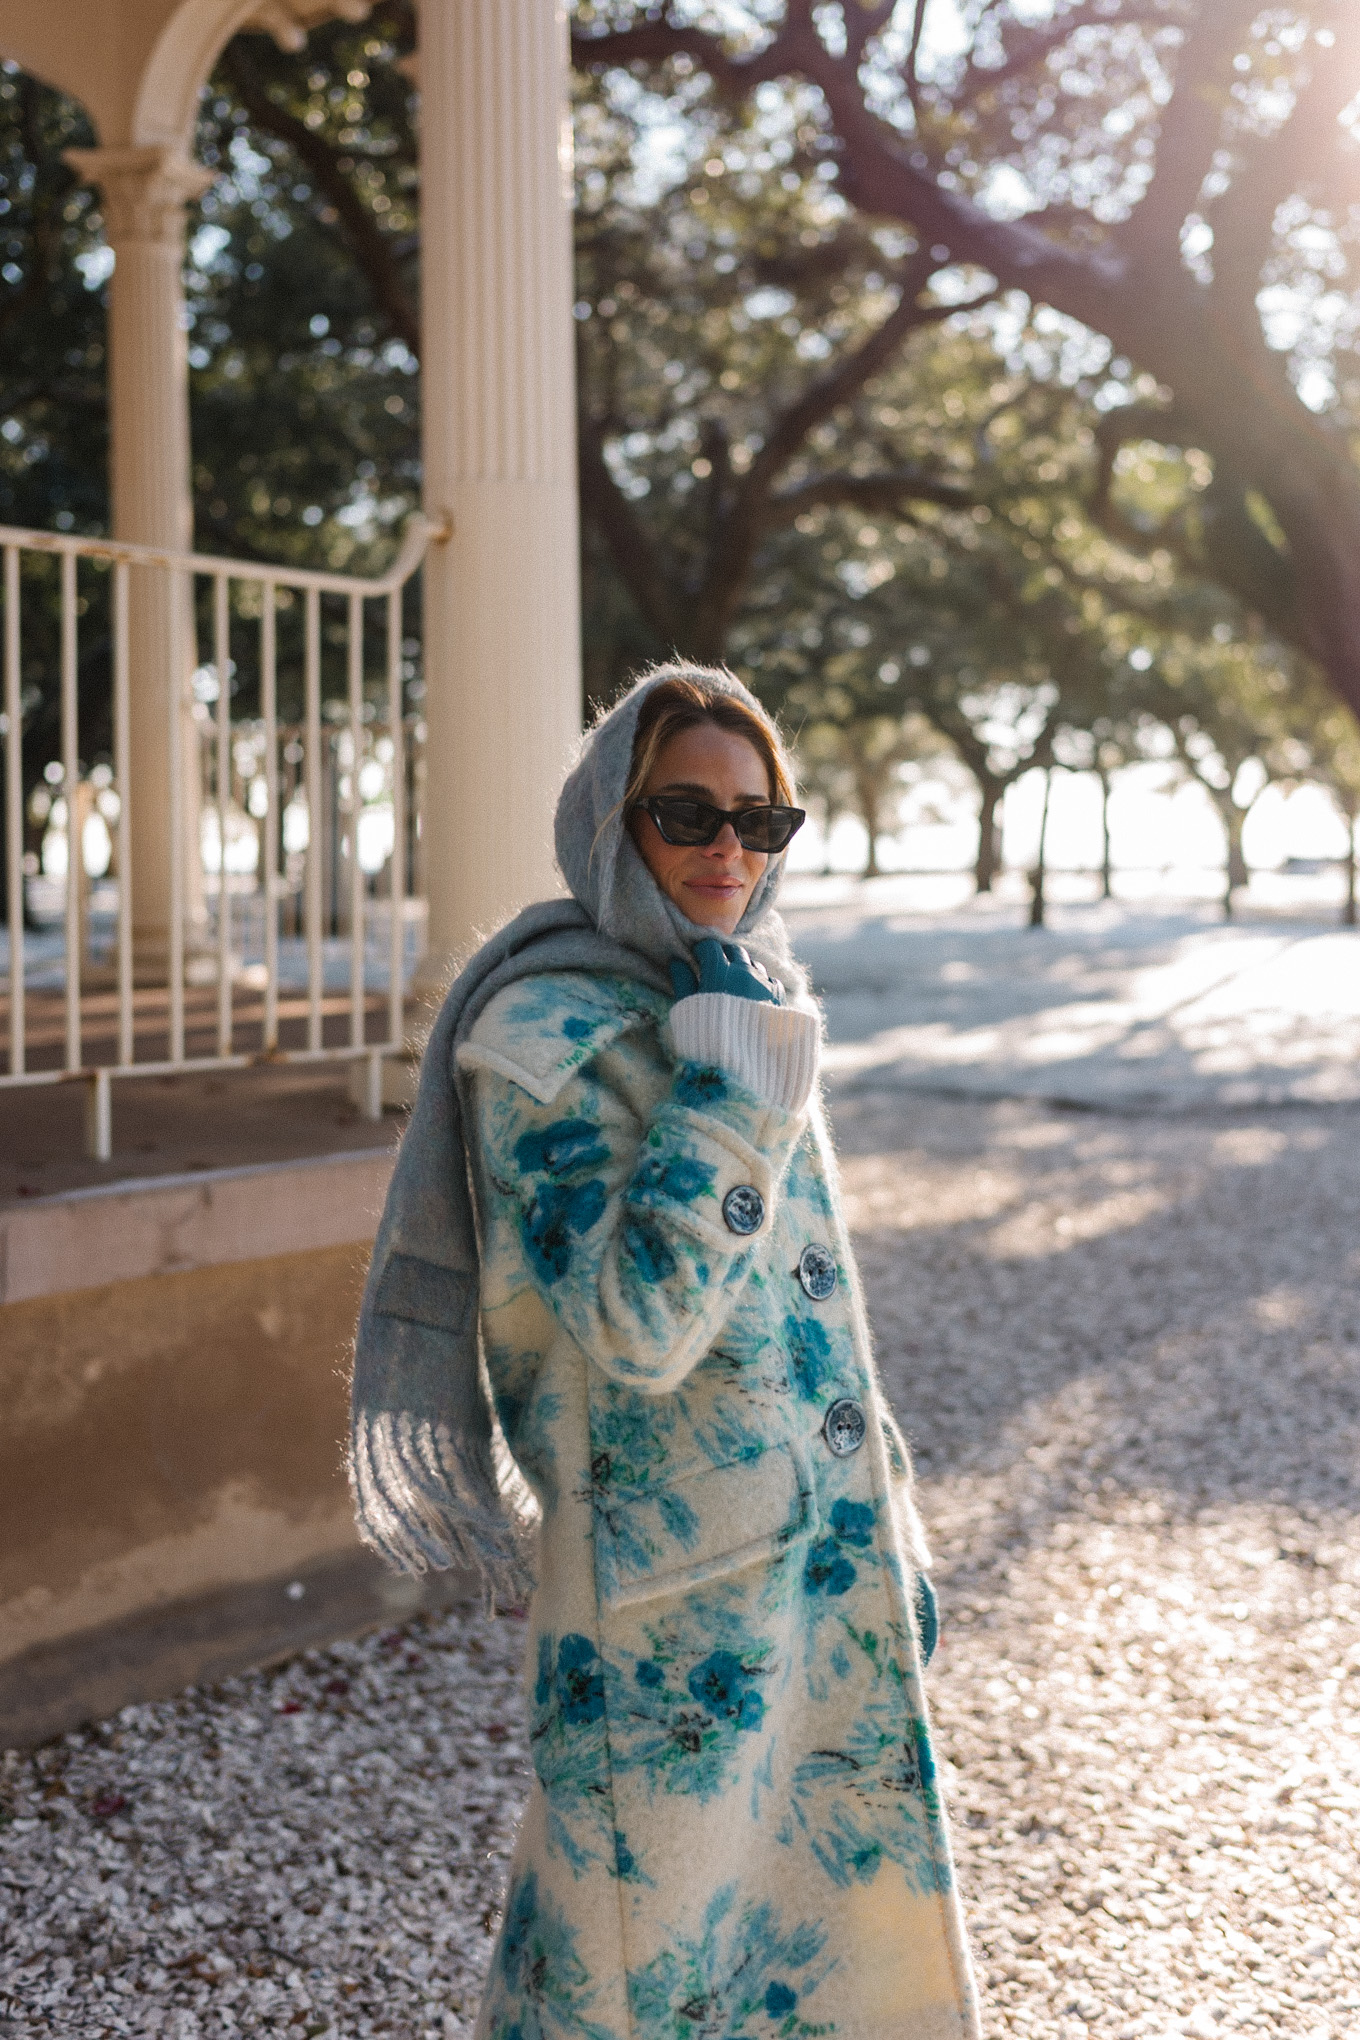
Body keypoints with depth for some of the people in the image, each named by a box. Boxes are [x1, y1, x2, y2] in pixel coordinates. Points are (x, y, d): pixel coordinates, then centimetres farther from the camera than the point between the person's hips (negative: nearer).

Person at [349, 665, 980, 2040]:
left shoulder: (747, 994, 7)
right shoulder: (551, 1036, -16)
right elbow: (637, 1326, -27)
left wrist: (879, 1534, 18)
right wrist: (730, 1076, -26)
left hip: (819, 1550, 8)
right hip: (670, 1580, -7)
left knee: (837, 1872, 19)